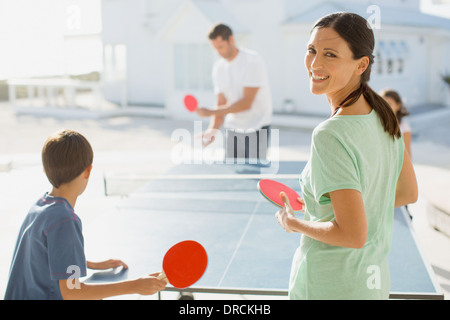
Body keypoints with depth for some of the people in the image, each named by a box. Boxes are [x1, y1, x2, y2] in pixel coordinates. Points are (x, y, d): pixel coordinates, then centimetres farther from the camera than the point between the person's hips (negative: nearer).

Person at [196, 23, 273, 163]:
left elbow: (246, 103, -22)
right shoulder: (218, 67, 5)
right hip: (232, 129, 6)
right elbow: (222, 104, 5)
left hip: (257, 129, -6)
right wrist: (212, 129, -14)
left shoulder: (253, 61, -16)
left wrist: (210, 112, -26)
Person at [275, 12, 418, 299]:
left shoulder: (330, 136, -26)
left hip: (329, 288, -7)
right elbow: (408, 193, 9)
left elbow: (354, 235, -27)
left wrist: (293, 223, -12)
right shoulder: (383, 116, -3)